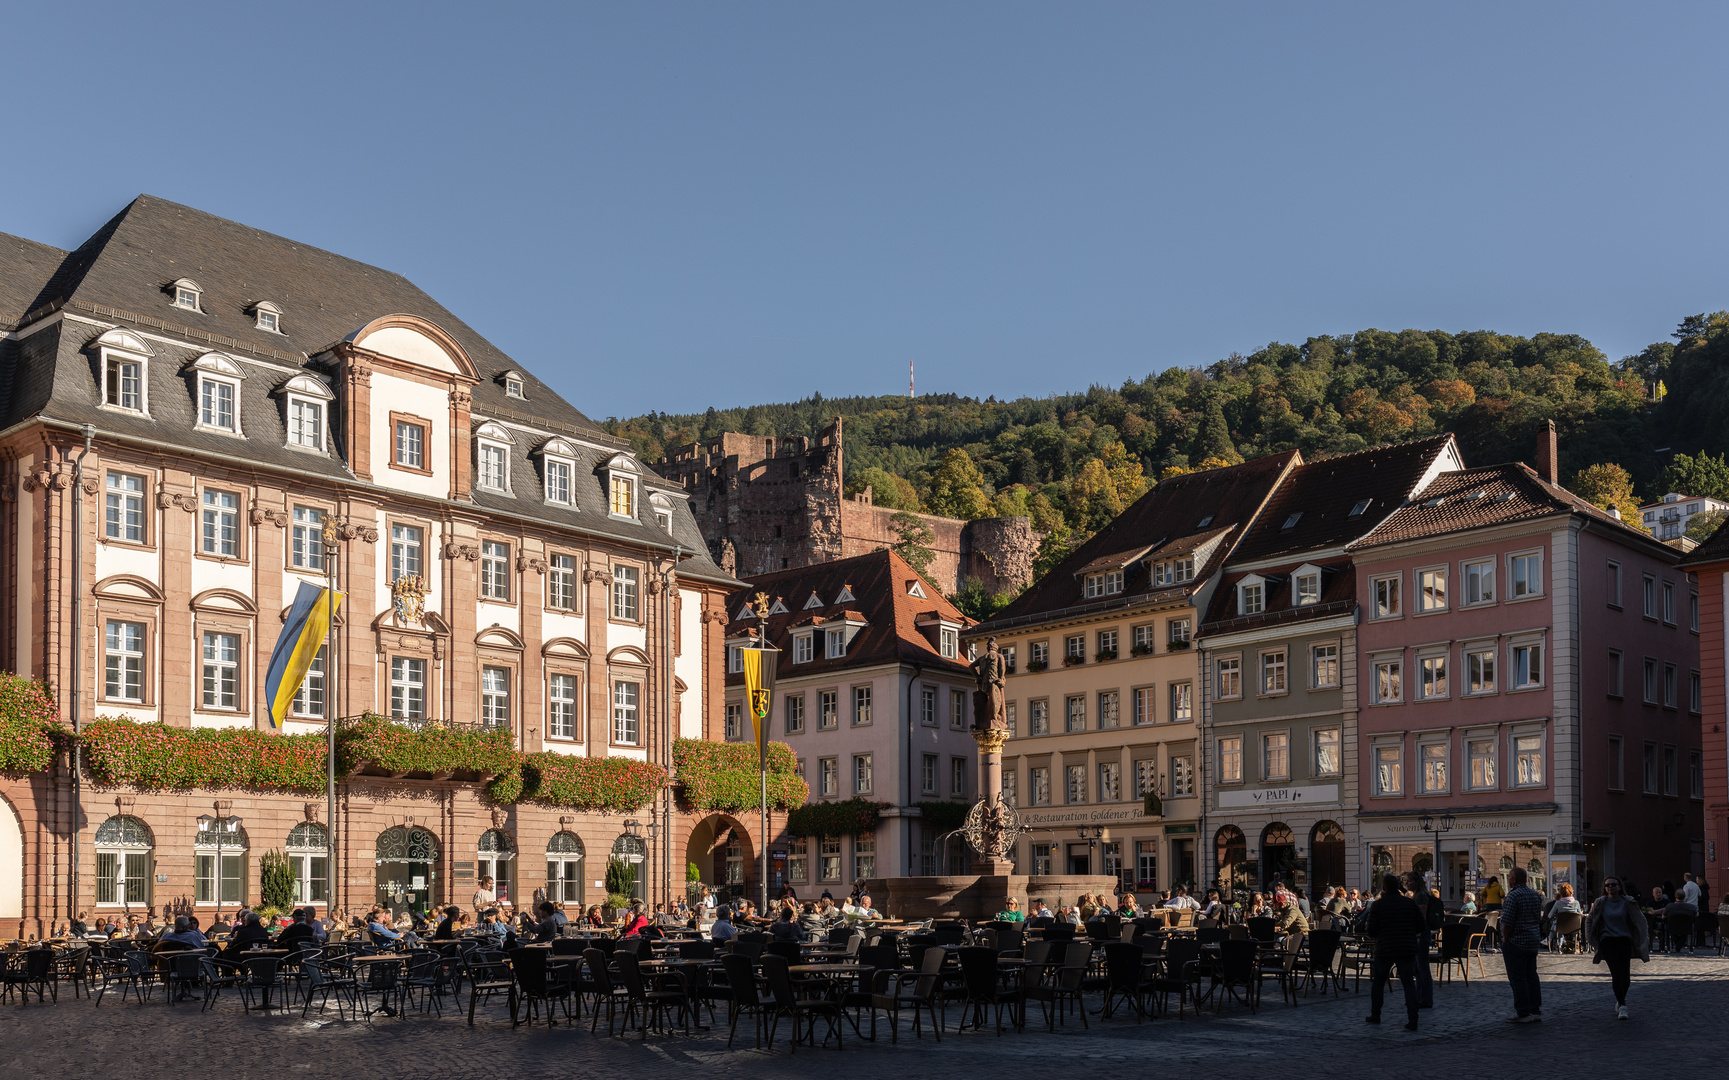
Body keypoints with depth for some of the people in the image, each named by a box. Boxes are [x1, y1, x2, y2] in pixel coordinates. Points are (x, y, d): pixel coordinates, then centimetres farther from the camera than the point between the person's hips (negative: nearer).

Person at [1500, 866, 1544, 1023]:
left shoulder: (1513, 895, -17)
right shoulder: (1535, 894, 10)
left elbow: (1507, 922, -19)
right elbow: (1539, 919, 17)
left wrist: (1505, 940, -9)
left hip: (1516, 942, -8)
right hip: (1534, 941, 8)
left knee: (1517, 978, -3)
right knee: (1531, 976, 14)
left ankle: (1522, 1014, -3)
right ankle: (1535, 1010, 16)